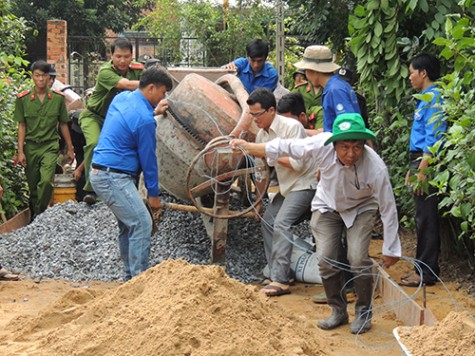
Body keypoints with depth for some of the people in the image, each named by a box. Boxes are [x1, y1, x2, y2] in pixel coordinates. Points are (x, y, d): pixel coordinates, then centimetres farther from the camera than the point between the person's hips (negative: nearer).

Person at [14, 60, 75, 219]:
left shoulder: (58, 98, 1)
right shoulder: (23, 98, -1)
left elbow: (63, 124, 8)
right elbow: (22, 126, 2)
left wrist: (70, 149, 11)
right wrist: (20, 151, -2)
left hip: (50, 145, -1)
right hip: (30, 146, 1)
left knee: (47, 181, -20)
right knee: (33, 186, 7)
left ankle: (39, 215, -5)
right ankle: (34, 217, 24)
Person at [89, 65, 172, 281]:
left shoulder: (122, 98, 8)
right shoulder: (144, 120, -19)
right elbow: (148, 158, -11)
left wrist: (153, 112, 24)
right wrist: (153, 194, 0)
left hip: (99, 172, 10)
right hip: (114, 178, -10)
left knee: (128, 224, 16)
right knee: (142, 224, -11)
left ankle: (131, 276, 23)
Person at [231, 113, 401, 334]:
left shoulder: (375, 168, -37)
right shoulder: (322, 145, -34)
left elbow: (388, 209, -25)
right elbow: (285, 148, -17)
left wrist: (390, 250, -19)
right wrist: (246, 146, -12)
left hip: (361, 208, -2)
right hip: (327, 206, 2)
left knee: (358, 259, -15)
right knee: (325, 259, -4)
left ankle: (363, 313, 8)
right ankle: (338, 311, 18)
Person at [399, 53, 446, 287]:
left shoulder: (433, 98, -14)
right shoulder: (425, 98, 17)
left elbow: (433, 138, -20)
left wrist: (422, 170, -23)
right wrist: (413, 168, 22)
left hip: (427, 162, -10)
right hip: (419, 162, 10)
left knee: (426, 219, -6)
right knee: (423, 218, 13)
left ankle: (426, 272, -1)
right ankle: (424, 267, 20)